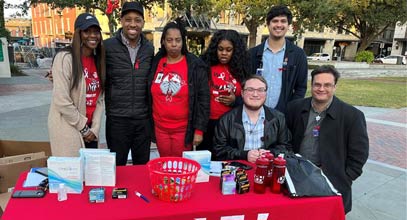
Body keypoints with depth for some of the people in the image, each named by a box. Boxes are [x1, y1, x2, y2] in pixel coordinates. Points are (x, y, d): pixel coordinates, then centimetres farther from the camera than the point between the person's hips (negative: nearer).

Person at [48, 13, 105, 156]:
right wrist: (83, 127, -10)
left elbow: (100, 99, 7)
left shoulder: (98, 61, 8)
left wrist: (94, 128, -2)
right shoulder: (65, 58, -13)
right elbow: (61, 101, -17)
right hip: (67, 129, -6)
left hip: (90, 129, 6)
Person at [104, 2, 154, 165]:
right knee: (116, 167, 11)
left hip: (143, 119, 3)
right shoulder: (108, 46, -6)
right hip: (117, 119, -3)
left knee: (143, 166, 15)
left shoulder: (149, 48, 5)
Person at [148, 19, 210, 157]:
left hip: (183, 129, -3)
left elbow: (203, 99, -8)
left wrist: (199, 130, -10)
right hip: (160, 127, 3)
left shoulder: (195, 66, -7)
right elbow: (149, 96, 11)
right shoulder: (155, 63, 3)